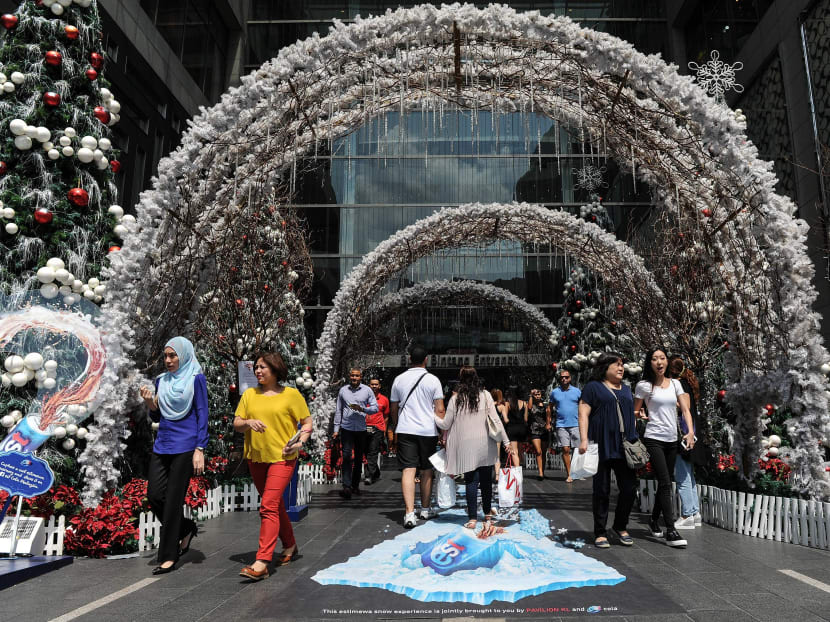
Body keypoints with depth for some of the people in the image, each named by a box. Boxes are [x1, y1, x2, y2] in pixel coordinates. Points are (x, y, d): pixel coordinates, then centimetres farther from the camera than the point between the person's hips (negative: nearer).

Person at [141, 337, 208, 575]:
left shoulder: (196, 379, -5)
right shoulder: (162, 380, 11)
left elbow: (202, 415, -7)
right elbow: (157, 417, 17)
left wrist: (200, 449, -14)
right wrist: (149, 402, -4)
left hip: (185, 446, -6)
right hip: (162, 445, 6)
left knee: (173, 500, -2)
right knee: (154, 495, 2)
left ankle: (168, 557, 10)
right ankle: (186, 528, 27)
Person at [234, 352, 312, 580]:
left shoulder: (291, 394, -2)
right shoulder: (249, 394, 9)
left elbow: (307, 423, 1)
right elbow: (236, 424, 7)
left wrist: (300, 441, -16)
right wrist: (249, 422, -15)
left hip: (282, 457, -5)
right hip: (255, 458, 5)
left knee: (268, 506, -15)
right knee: (276, 505, 17)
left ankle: (261, 563, -15)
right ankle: (290, 547, 35)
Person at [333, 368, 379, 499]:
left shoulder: (367, 390, 3)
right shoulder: (343, 390, 6)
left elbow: (375, 408, 0)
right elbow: (338, 410, 11)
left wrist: (362, 409, -17)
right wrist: (336, 429, 7)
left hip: (361, 429, 1)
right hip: (346, 428, -1)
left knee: (359, 458, 10)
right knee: (346, 456, -12)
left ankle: (355, 485, 22)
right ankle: (346, 487, -15)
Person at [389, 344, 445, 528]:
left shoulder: (399, 379, 5)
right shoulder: (433, 380, -3)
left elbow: (393, 409, 12)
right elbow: (440, 410, -5)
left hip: (405, 430, 1)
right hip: (428, 431, -1)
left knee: (408, 470, -4)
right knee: (426, 471, 13)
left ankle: (409, 513, -14)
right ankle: (425, 509, 26)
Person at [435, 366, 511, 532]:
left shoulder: (455, 398, -1)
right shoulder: (485, 395, 1)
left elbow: (446, 424, 2)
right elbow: (495, 420, -1)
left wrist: (434, 417, 20)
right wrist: (506, 441, 5)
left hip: (466, 446, -1)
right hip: (485, 444, 1)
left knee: (471, 480, 2)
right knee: (486, 480, 12)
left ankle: (473, 518, 0)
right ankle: (487, 515, 24)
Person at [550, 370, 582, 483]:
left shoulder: (577, 391, 7)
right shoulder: (554, 392, 8)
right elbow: (550, 408, 15)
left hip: (575, 425, 0)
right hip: (561, 425, 0)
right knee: (565, 449, -5)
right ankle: (569, 474, 1)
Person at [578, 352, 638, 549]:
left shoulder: (626, 390, 20)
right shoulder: (593, 387, 2)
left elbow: (632, 416, 24)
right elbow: (583, 414, -4)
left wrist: (635, 441, 14)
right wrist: (584, 439, -14)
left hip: (625, 447, 5)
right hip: (602, 448, -5)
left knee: (629, 488, 1)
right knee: (602, 490, 1)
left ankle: (621, 527, 21)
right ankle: (600, 533, 12)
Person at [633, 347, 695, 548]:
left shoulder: (675, 384, 10)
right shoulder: (644, 386, -3)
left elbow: (685, 409, 5)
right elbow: (635, 412, 7)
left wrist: (690, 431, -8)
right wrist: (643, 417, -13)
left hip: (672, 440, 5)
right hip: (653, 439, -5)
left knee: (665, 484, 13)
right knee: (665, 483, -12)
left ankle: (654, 520, 30)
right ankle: (670, 531, -11)